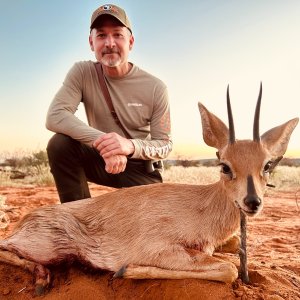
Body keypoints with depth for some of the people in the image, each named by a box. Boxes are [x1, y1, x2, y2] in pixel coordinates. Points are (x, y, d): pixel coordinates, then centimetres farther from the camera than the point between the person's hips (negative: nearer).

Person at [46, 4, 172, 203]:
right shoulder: (82, 73, -10)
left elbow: (165, 145, -11)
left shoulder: (156, 88, -14)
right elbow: (55, 116, -24)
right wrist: (102, 142, -39)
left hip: (142, 169, 0)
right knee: (60, 145, -25)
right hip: (102, 160, 0)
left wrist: (131, 146, -34)